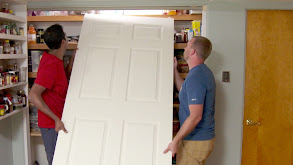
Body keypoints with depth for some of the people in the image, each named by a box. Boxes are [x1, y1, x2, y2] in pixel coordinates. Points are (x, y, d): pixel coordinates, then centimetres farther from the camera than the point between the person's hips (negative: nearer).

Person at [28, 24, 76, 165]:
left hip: (57, 121, 9)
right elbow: (33, 95, -29)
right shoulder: (51, 65, -24)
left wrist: (73, 58, 13)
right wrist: (56, 119, -29)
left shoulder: (53, 59, 5)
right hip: (52, 125, -9)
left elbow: (64, 76, 24)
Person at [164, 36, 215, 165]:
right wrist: (174, 70, 22)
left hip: (195, 141, -10)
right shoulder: (203, 71, 9)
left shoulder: (195, 77, -24)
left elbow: (195, 116, -28)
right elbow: (184, 90, 24)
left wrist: (176, 140, -24)